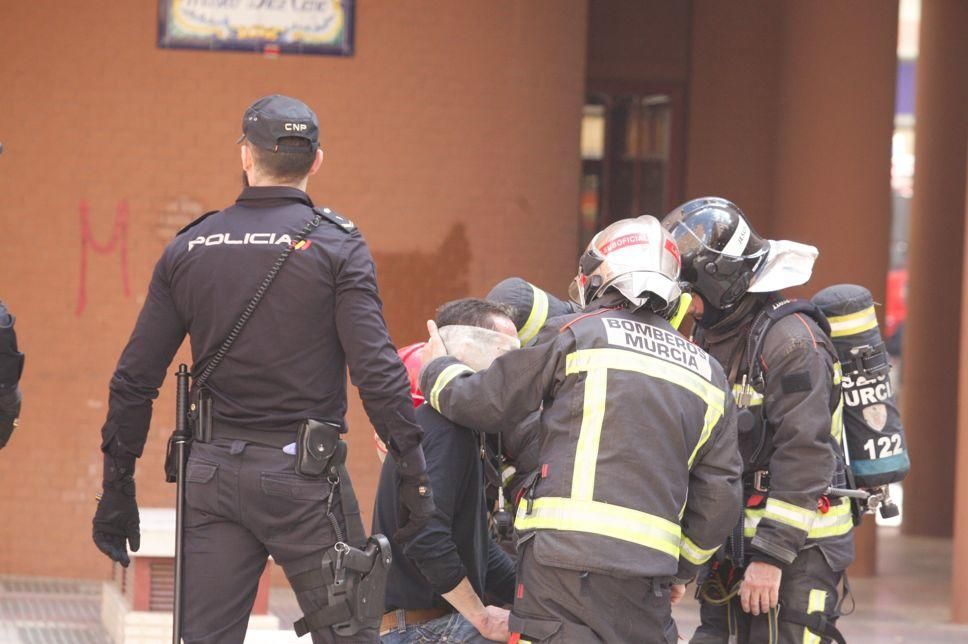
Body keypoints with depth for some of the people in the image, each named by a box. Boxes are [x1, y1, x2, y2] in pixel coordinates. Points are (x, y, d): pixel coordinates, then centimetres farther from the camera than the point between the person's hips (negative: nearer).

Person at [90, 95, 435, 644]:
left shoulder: (188, 249, 6)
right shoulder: (336, 246, -4)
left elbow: (135, 380, 7)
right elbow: (377, 371, -13)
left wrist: (117, 489, 14)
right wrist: (414, 475, -7)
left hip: (213, 472, 4)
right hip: (303, 475, -3)